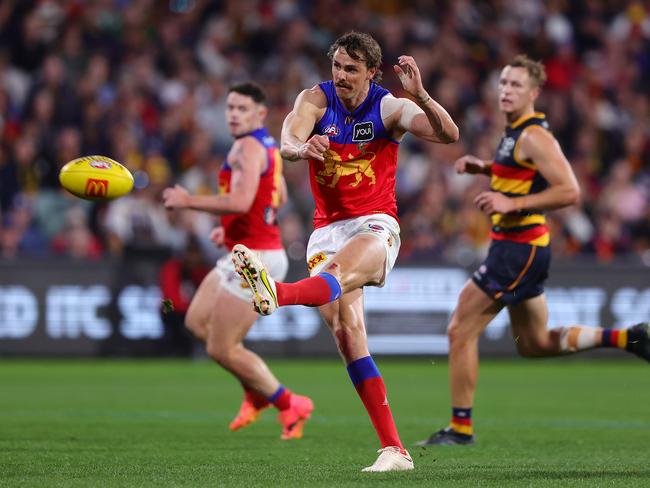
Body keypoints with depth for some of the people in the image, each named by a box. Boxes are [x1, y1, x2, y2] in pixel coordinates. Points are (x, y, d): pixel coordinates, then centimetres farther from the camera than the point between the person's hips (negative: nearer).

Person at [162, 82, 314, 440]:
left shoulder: (247, 147, -17)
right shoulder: (267, 145, 15)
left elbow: (240, 202, -30)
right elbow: (278, 198, 27)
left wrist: (188, 201, -20)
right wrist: (230, 227, 26)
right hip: (246, 254, 11)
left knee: (222, 349, -6)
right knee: (197, 321, 17)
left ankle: (289, 405, 4)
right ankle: (257, 391, 20)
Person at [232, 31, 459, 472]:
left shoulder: (390, 108, -4)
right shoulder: (316, 100, 1)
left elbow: (449, 135, -17)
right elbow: (287, 144, -18)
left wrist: (420, 95, -33)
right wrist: (302, 148, -42)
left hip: (376, 225, -3)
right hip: (328, 228, 3)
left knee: (340, 270, -37)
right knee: (346, 331, -11)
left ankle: (277, 294, -71)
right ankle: (394, 449, -12)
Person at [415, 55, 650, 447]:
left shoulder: (534, 136, -17)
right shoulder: (516, 131, 12)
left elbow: (570, 192, -23)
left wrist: (513, 203, -25)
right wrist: (485, 168, 14)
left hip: (518, 249, -10)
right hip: (517, 248, 10)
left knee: (461, 330, -5)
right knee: (535, 344, 19)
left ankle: (460, 427, 2)